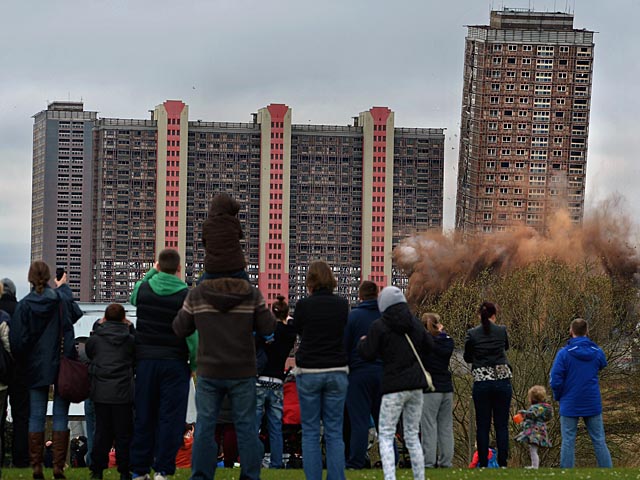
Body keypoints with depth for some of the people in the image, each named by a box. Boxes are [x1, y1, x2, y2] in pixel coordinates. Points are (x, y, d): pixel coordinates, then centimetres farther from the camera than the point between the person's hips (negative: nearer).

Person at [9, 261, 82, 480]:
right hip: (62, 364, 0)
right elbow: (76, 313, 17)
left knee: (36, 416, 6)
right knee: (60, 416, 3)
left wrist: (22, 357, 13)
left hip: (36, 368, 0)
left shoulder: (23, 305, -8)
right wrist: (64, 287, 30)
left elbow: (17, 341, -8)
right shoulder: (61, 299, -6)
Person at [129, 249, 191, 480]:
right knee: (170, 417, 0)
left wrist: (152, 272, 29)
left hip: (145, 360, 3)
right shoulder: (185, 295, -8)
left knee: (144, 417, 9)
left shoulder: (142, 288, 1)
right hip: (174, 363, -3)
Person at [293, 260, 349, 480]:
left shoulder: (303, 305, -7)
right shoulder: (342, 304, -1)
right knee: (334, 432, 4)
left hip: (308, 372, -2)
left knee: (310, 432, 4)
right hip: (337, 371, 2)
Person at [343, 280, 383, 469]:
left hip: (359, 372, -3)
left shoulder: (353, 315, -6)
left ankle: (356, 461, -3)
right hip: (384, 372, 3)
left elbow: (344, 346, -5)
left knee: (359, 419, -1)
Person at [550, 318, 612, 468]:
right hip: (593, 404, 3)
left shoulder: (564, 353, -12)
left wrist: (558, 397, 5)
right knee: (599, 441, 8)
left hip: (570, 405, -2)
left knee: (568, 443, 3)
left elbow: (556, 381, -13)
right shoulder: (597, 352, -2)